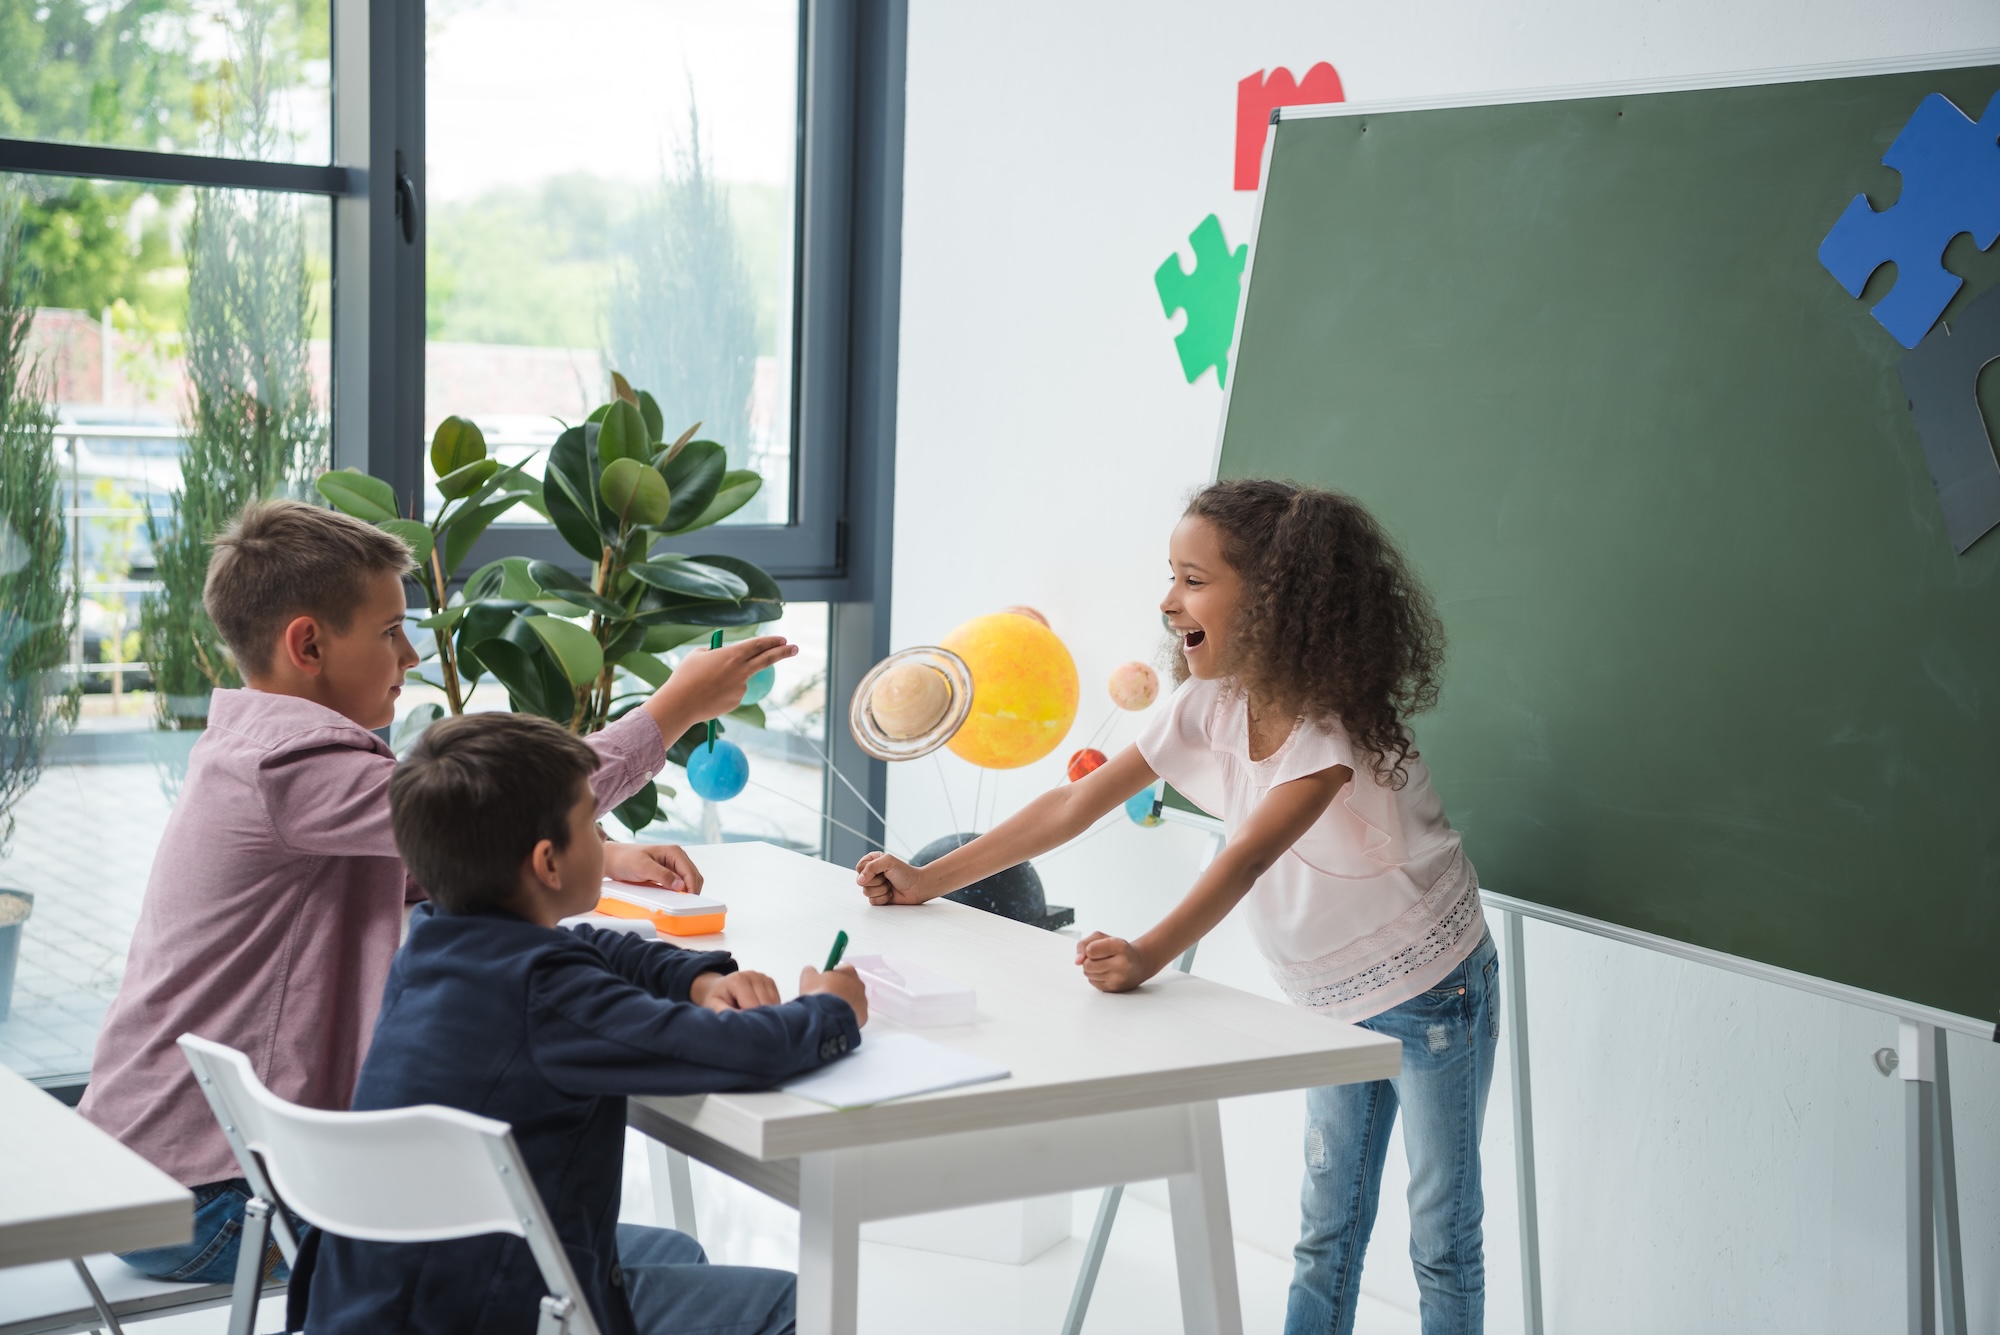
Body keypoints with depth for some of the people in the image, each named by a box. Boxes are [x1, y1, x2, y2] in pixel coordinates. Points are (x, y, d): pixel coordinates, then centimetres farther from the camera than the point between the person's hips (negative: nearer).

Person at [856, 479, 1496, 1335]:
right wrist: (927, 880, -8)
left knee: (1442, 1239, 5)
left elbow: (1249, 856, -42)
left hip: (1431, 997, -7)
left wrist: (1149, 955, -56)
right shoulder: (1207, 709, -8)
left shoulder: (1336, 725, -28)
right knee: (1325, 1233, 14)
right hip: (1335, 1005, 7)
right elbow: (1075, 806, -6)